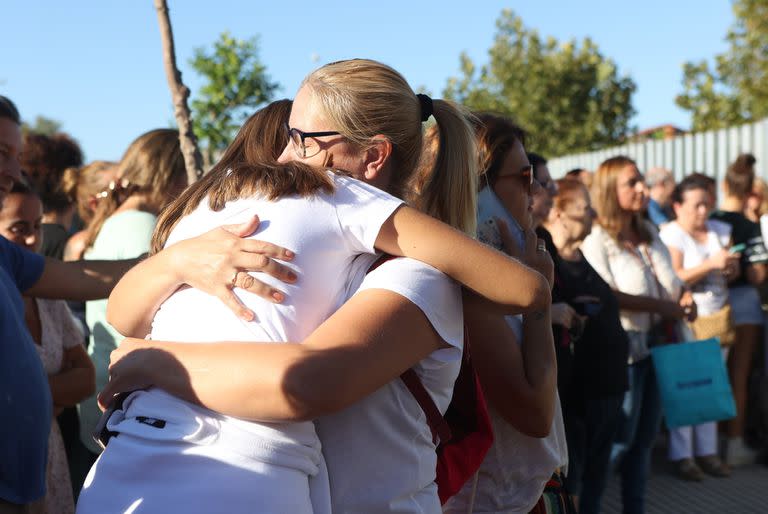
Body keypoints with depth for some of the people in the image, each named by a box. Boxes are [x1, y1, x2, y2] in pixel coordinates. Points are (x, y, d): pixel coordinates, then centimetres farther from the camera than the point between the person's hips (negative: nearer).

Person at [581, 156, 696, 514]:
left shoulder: (649, 233, 12)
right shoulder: (597, 240, -13)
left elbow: (670, 280, 21)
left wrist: (683, 297, -1)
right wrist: (662, 306, -21)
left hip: (655, 342, 8)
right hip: (624, 346, -8)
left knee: (646, 434, 14)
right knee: (619, 438, -1)